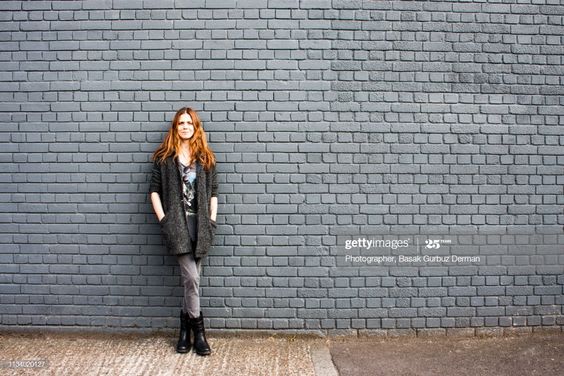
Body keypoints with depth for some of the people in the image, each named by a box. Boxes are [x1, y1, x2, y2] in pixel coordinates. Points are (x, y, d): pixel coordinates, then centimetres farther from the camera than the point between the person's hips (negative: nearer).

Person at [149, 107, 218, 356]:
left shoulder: (206, 157, 11)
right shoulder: (164, 157, 6)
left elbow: (213, 192, 10)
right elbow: (155, 190, 4)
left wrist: (212, 221, 2)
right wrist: (162, 220, -5)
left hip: (200, 223, 2)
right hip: (177, 223, -2)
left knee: (191, 276, 5)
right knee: (191, 276, -9)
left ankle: (185, 323, 23)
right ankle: (197, 329, 7)